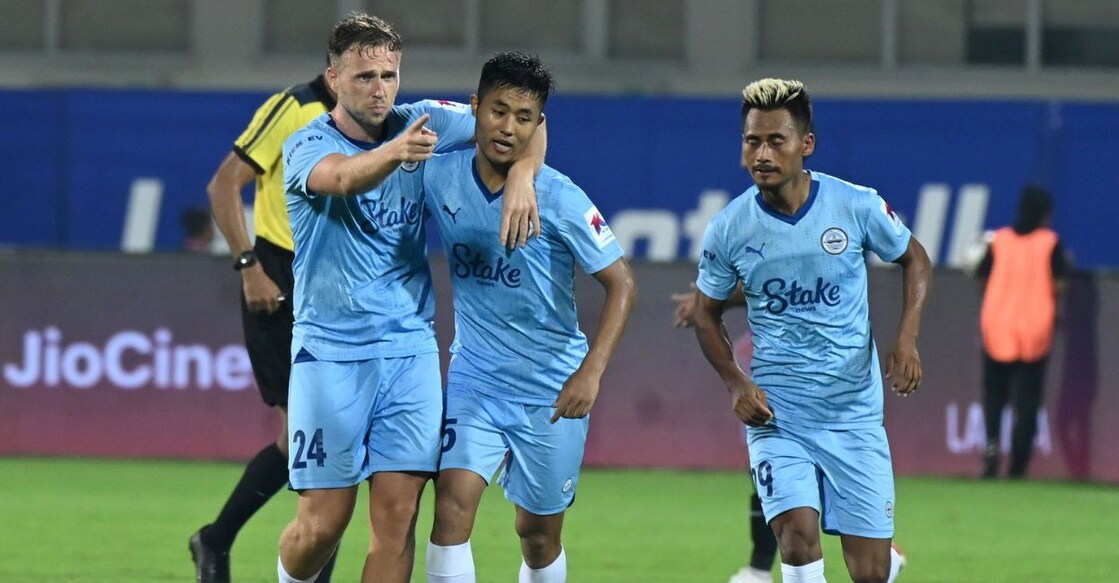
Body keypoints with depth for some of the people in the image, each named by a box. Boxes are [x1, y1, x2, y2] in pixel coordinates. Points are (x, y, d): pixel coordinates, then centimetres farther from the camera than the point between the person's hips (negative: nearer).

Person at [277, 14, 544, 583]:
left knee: (397, 514, -6)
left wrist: (521, 176, -15)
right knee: (323, 520, -2)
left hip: (409, 346, 3)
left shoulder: (422, 124, 3)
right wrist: (394, 152, -55)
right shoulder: (307, 146, -10)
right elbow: (345, 175, -33)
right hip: (330, 350, -3)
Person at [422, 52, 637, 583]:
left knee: (539, 535, 9)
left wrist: (591, 372, -20)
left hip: (552, 389, -2)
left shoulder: (559, 198, -15)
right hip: (474, 375, 2)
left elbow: (621, 283, -11)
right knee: (453, 504, -18)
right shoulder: (438, 177, -7)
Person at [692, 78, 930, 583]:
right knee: (799, 538, -22)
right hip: (775, 412, 0)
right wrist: (736, 383, -6)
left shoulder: (856, 206, -8)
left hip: (854, 409, 0)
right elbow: (707, 315, 10)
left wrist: (906, 339, -4)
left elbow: (914, 260, 10)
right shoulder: (729, 229, -5)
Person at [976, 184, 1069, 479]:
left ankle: (992, 440, -13)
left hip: (997, 325, 2)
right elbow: (1058, 286, -9)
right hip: (1036, 329, -2)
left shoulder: (999, 239, 3)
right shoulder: (1050, 242, -4)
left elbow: (982, 278, 5)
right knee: (1028, 399, 4)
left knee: (994, 391, 14)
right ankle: (1018, 465, -1)